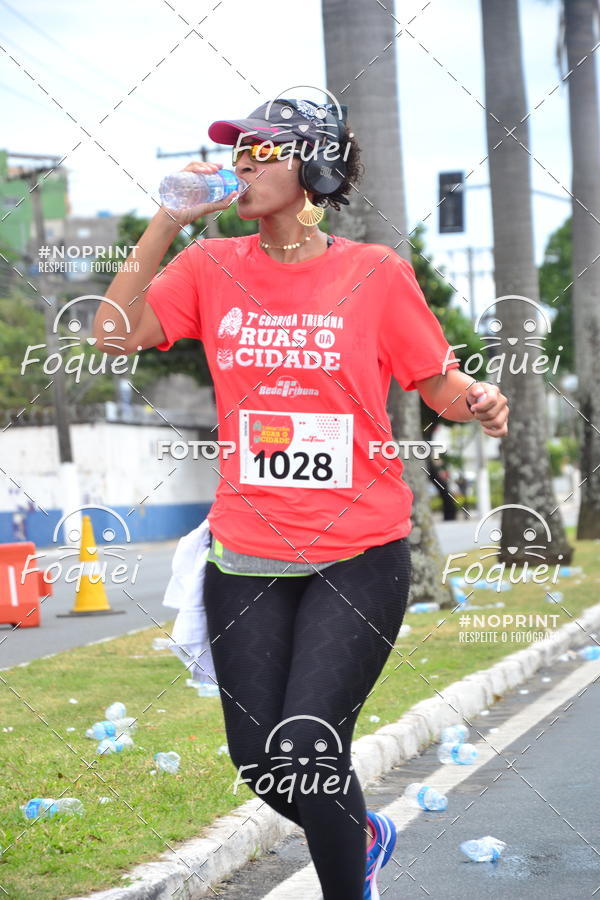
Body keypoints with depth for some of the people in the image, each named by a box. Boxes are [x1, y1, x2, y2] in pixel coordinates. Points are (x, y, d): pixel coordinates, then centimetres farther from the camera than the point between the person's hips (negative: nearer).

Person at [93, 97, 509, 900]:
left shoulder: (375, 272, -4)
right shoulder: (212, 267, 4)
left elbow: (440, 383, 2)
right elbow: (115, 335, -8)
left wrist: (478, 399, -20)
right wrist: (167, 223, -11)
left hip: (358, 555, -4)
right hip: (246, 555, 4)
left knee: (306, 755, -13)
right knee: (258, 761, 8)